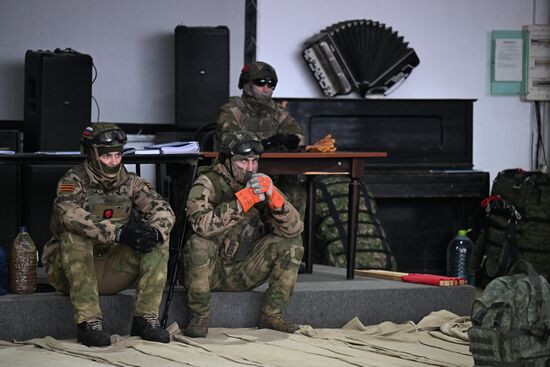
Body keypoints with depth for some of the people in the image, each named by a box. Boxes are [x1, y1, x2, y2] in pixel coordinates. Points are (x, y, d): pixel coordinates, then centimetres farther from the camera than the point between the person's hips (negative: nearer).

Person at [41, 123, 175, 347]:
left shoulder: (130, 183, 4)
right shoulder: (74, 181, -10)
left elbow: (163, 211, -7)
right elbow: (69, 214, -32)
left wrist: (154, 232, -32)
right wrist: (118, 233, -41)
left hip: (113, 270, 4)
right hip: (70, 270, -4)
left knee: (159, 240, -12)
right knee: (75, 235, -33)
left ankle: (146, 318, -16)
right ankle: (88, 322, -35)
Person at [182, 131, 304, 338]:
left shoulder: (260, 185, 1)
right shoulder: (207, 184, -12)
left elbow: (293, 228, -9)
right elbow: (201, 224, -33)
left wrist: (273, 196, -25)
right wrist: (242, 201, -34)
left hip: (243, 273, 4)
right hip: (211, 271, -4)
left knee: (292, 242, -8)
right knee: (199, 245, -35)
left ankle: (271, 314, -4)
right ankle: (198, 318, -18)